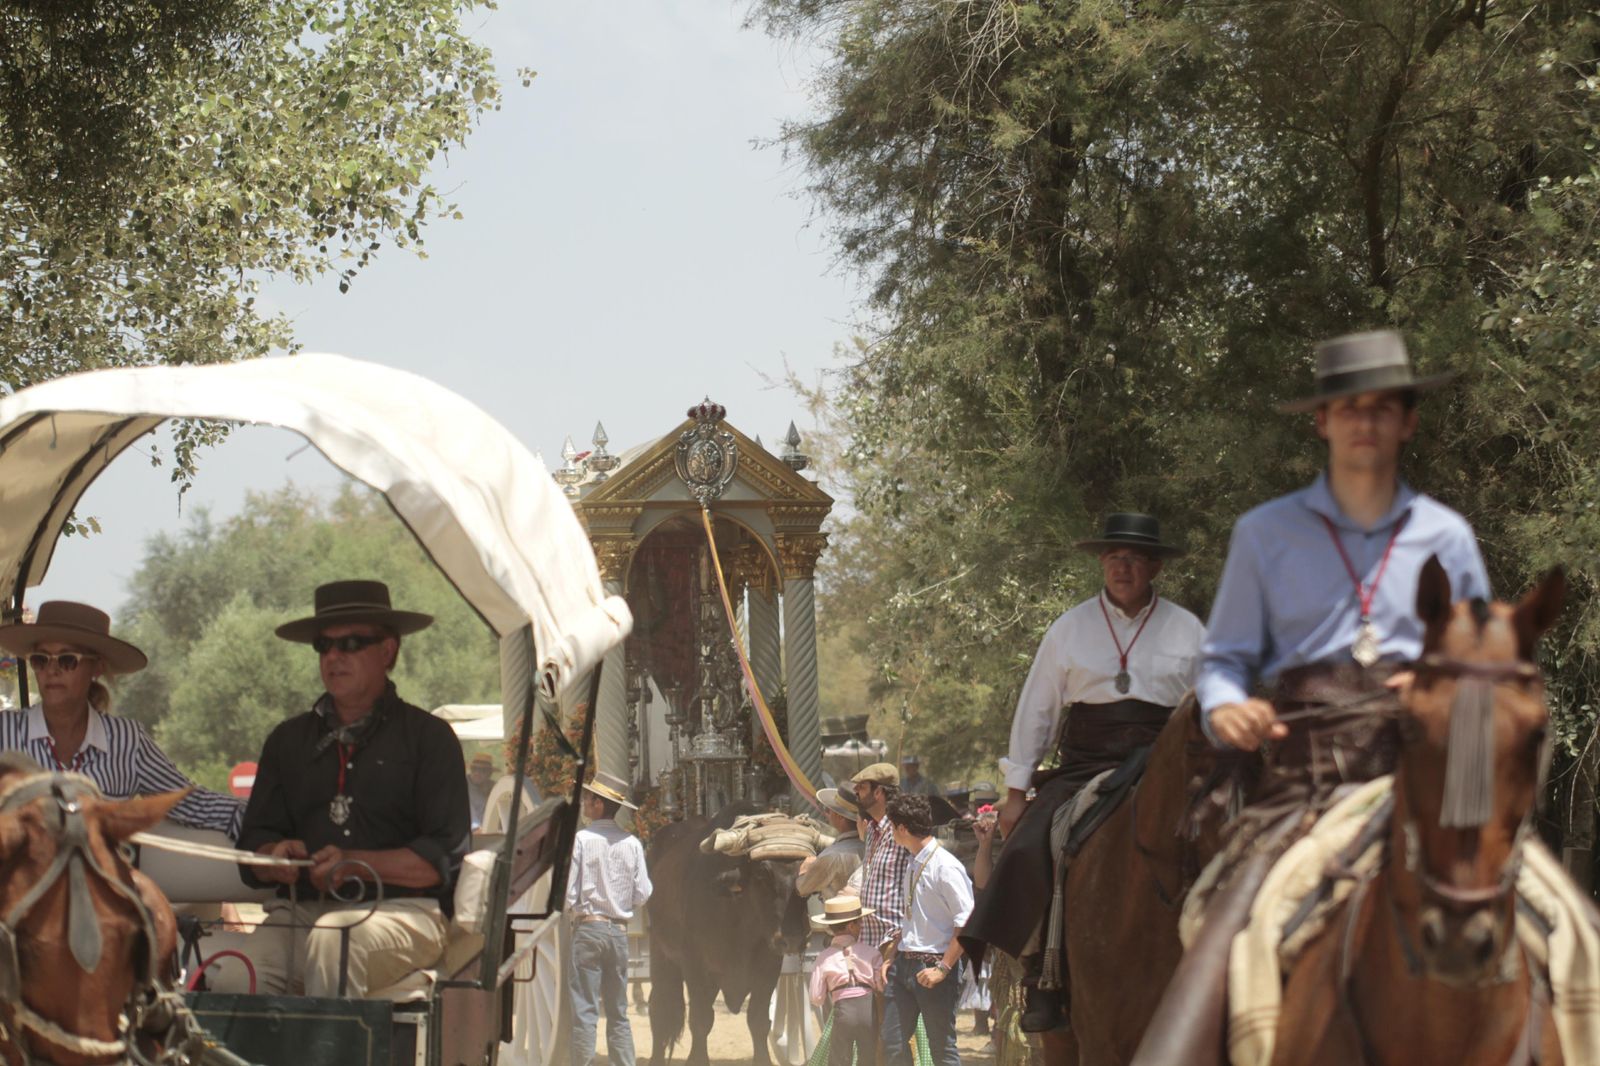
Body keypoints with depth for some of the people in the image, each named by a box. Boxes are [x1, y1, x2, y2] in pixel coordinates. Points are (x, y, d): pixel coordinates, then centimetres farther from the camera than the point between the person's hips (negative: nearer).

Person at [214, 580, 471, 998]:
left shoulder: (429, 737, 7)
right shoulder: (289, 740, 22)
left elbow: (443, 858, -3)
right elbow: (254, 843, 17)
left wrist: (355, 864, -15)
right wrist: (277, 858, -7)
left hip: (400, 909, -3)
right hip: (301, 911, 3)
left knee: (330, 938, -37)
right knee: (234, 979, -29)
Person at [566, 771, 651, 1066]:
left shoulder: (581, 839, -10)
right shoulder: (632, 843, 1)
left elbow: (567, 892, -11)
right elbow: (642, 895, 2)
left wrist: (574, 909, 9)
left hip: (588, 928, -4)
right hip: (619, 930, 4)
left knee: (584, 1010, -2)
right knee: (618, 1011, 12)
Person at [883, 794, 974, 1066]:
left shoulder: (945, 866, -14)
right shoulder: (913, 864, 14)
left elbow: (966, 922, -18)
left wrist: (943, 969, -20)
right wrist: (893, 959, 16)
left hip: (933, 966, -9)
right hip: (905, 963, 9)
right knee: (892, 1043, 6)